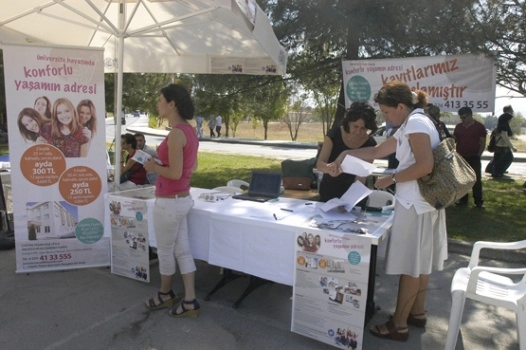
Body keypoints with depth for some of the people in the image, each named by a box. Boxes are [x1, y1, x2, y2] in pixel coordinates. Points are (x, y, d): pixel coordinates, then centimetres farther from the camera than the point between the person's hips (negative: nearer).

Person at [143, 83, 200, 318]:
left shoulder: (176, 133, -21)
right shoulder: (189, 131, 8)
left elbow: (175, 173, -23)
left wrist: (153, 167, -6)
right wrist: (161, 162, 12)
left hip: (169, 202, -9)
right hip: (181, 199, 9)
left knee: (165, 252, 12)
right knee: (182, 251, 14)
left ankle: (165, 295, 35)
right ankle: (189, 301, 22)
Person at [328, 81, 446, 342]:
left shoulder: (416, 123, -15)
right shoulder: (412, 125, 16)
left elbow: (425, 166, -25)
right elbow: (378, 151, 18)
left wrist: (391, 179, -16)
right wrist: (346, 155, 11)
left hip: (415, 204, -10)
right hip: (422, 202, 10)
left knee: (410, 264, -2)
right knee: (420, 260, 18)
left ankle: (399, 325, 11)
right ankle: (417, 312, 32)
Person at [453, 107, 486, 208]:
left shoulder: (479, 127, -3)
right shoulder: (458, 126, 7)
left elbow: (483, 143, -2)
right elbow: (454, 139, 15)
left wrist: (478, 155, -7)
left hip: (474, 158, -3)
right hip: (461, 158, 3)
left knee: (476, 180, 1)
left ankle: (478, 201, 7)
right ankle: (463, 199, 19)